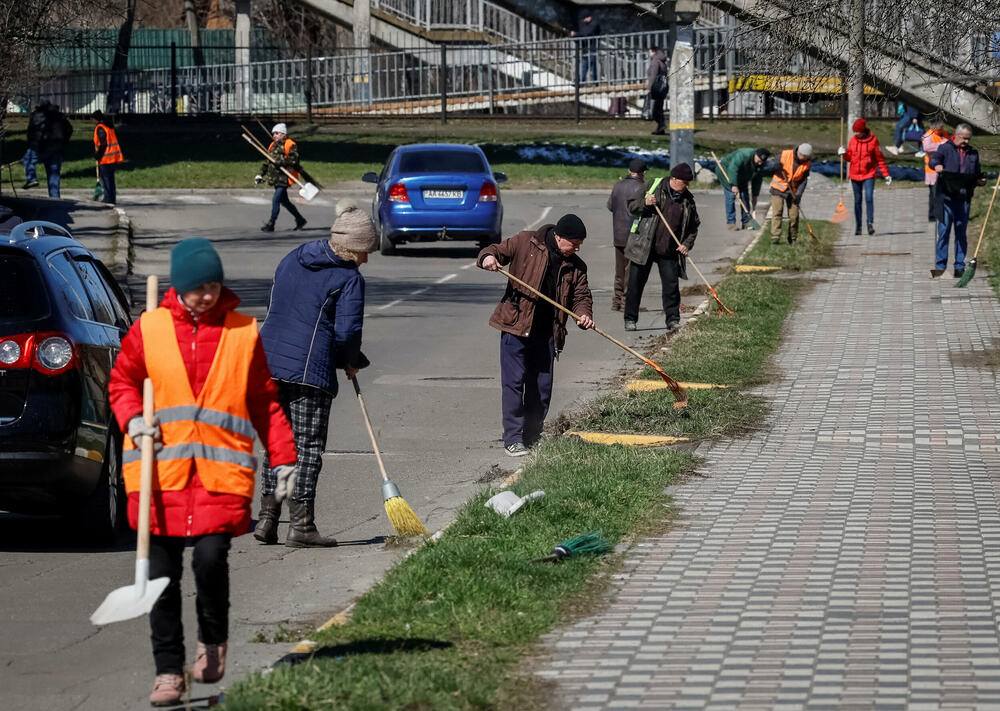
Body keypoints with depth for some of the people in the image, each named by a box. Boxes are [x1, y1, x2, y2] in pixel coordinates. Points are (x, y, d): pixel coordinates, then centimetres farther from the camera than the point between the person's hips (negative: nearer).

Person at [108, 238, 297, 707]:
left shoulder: (243, 333, 5)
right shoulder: (149, 329, 4)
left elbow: (265, 401, 11)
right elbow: (122, 382, 15)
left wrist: (283, 457, 8)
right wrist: (131, 419, -4)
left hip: (222, 470, -1)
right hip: (160, 471, 1)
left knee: (211, 557, -14)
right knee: (163, 573, 1)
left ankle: (213, 640, 14)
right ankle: (168, 671, 10)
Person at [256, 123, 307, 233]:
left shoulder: (290, 145, -8)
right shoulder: (273, 145, 17)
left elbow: (294, 160, -20)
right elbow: (267, 162, 24)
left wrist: (281, 161, -30)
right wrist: (261, 174, 17)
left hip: (284, 178, -9)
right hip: (276, 178, 9)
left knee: (276, 200, -13)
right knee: (284, 201, 14)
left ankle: (271, 224, -8)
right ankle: (300, 220, 28)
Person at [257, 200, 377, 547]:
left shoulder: (291, 260, 16)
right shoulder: (349, 278, -6)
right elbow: (347, 332, -13)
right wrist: (351, 362, 8)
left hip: (268, 361, 7)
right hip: (310, 369, -6)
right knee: (308, 446, 1)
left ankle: (267, 518, 13)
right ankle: (301, 525, 0)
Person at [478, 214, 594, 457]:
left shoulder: (576, 266, 10)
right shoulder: (526, 242, -2)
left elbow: (581, 295, 10)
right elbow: (497, 251, 1)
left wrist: (584, 314, -12)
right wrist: (488, 257, -24)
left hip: (547, 333, 5)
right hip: (516, 327, -5)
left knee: (542, 387, 9)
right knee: (514, 382, -8)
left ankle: (533, 438, 22)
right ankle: (512, 439, -4)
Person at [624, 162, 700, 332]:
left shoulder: (688, 200, 6)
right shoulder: (654, 186, -1)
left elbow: (693, 225, 15)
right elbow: (632, 205, 2)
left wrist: (687, 244, 0)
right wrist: (644, 203, -18)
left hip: (669, 251, 2)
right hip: (643, 246, -2)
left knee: (671, 285, -4)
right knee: (635, 283, 3)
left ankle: (673, 319, 4)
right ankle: (630, 319, 13)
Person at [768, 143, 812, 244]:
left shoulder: (806, 163, -5)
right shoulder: (785, 154, -13)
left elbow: (804, 180, -4)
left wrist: (799, 193, -17)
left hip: (792, 190, 3)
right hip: (778, 188, -3)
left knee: (794, 215, 1)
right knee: (777, 212, -13)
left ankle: (793, 239, 13)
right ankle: (775, 236, -17)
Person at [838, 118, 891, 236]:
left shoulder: (873, 140, -5)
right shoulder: (853, 140, 3)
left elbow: (880, 159, 0)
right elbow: (849, 158, 11)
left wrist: (886, 174, -3)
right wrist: (844, 154, -12)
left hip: (869, 175, -3)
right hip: (855, 175, 3)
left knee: (869, 198, -17)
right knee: (857, 200, 8)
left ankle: (870, 224, -19)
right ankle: (858, 226, 13)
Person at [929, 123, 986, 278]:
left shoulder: (973, 153, 17)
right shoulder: (945, 148, 4)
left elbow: (977, 175, 22)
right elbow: (934, 159, -13)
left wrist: (980, 181, 0)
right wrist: (937, 165, -36)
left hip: (964, 199, 4)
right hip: (946, 197, -4)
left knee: (961, 232, 6)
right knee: (944, 230, -5)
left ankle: (959, 266, 10)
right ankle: (940, 266, -2)